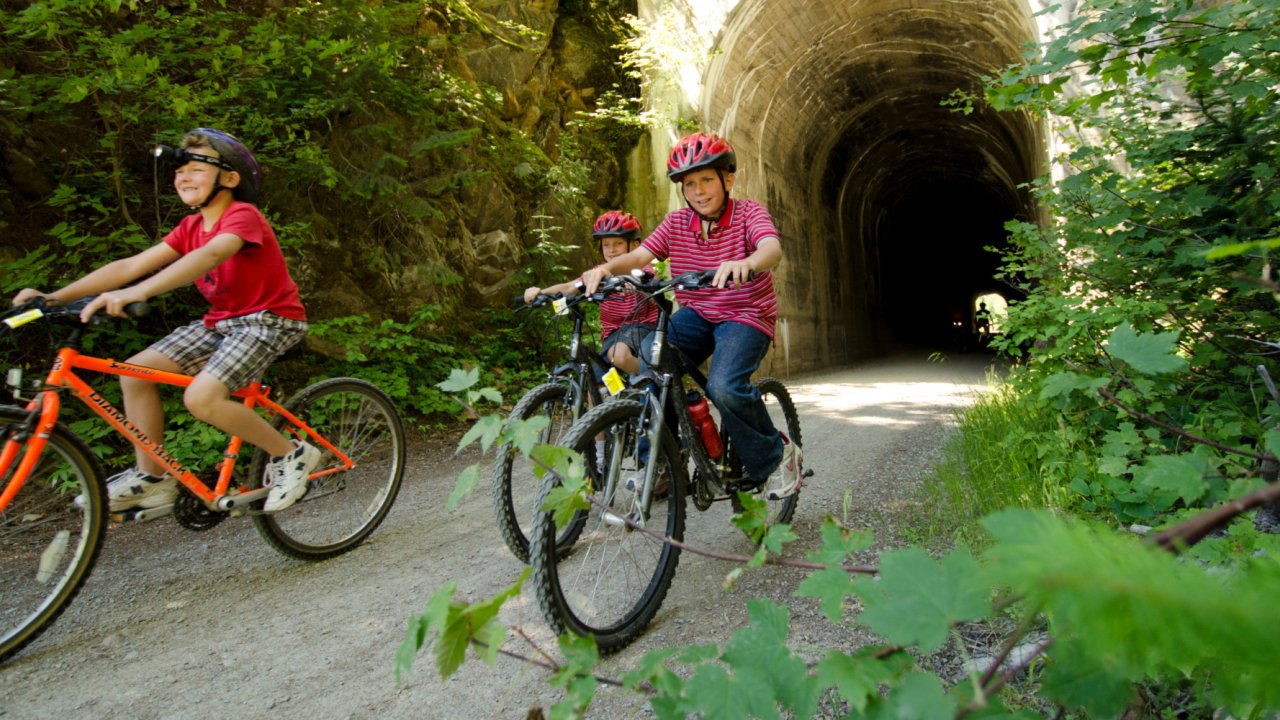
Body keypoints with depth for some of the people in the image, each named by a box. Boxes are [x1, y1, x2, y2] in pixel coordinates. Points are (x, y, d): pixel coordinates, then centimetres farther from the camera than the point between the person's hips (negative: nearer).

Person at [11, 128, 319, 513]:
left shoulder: (243, 215, -16)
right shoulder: (191, 226, 9)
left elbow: (210, 255, -36)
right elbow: (132, 265, 3)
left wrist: (137, 292, -47)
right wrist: (55, 297, -6)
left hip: (270, 319, -9)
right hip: (222, 320, 9)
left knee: (201, 397, -26)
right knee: (135, 372, 1)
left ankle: (290, 454, -7)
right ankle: (152, 480, 12)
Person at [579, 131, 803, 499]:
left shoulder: (749, 212, -9)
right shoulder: (676, 223, 2)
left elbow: (773, 248, -29)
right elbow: (639, 255, -8)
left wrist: (746, 264, -53)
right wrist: (604, 268, -29)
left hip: (746, 316, -4)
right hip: (696, 314, 4)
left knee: (724, 386, -30)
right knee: (649, 358, -23)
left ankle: (777, 455, -1)